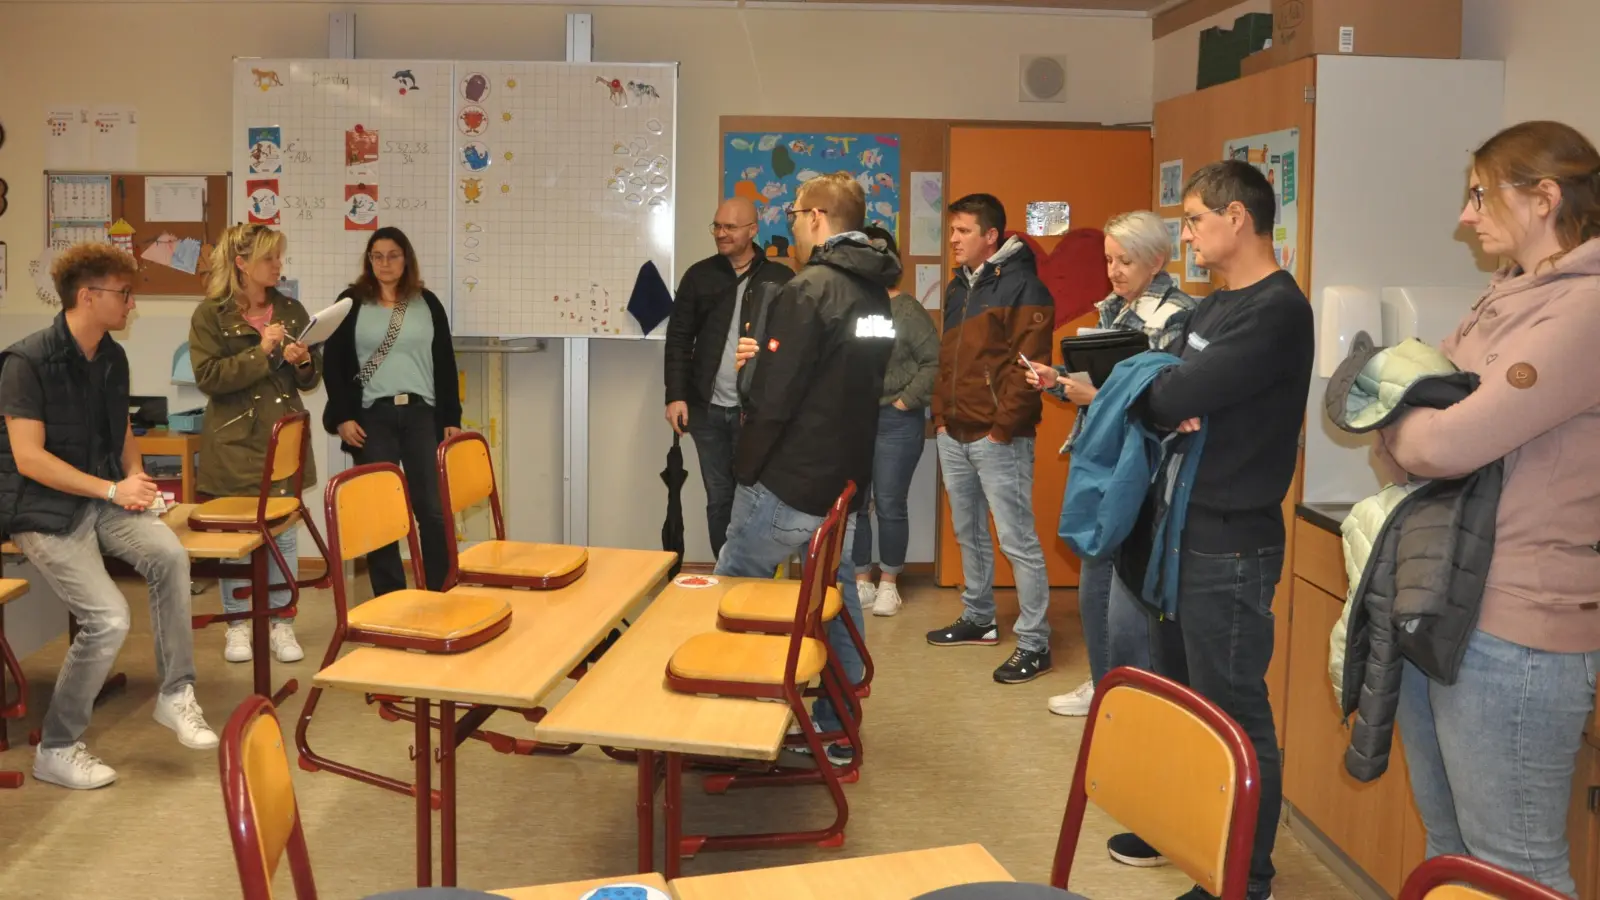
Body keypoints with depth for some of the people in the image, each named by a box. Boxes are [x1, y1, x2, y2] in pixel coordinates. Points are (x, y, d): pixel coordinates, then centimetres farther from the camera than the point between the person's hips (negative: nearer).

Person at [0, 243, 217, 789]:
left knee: (169, 554, -24)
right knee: (108, 618, -21)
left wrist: (135, 478, 1)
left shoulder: (112, 358, 8)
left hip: (104, 499, 6)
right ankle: (56, 749, 0)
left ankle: (176, 695, -10)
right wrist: (112, 490, -20)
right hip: (45, 512, -6)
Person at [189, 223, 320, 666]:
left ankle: (281, 624, 15)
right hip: (235, 439, -3)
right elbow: (207, 377, -12)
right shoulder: (211, 314, -3)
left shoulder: (291, 310, 9)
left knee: (284, 532, 5)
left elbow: (312, 379, 13)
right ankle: (238, 625, 18)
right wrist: (260, 352, -18)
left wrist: (304, 364, -9)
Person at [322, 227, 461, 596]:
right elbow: (333, 364, 4)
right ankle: (389, 599, 10)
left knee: (434, 508, -3)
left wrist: (451, 418, 4)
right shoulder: (351, 302, 6)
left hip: (422, 414, 1)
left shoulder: (427, 303, 10)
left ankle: (443, 594, 4)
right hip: (372, 417, -1)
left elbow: (445, 363, 10)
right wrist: (342, 417, -6)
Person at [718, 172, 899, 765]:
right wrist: (767, 356, 14)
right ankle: (838, 730, 20)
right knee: (837, 596, 15)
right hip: (845, 480, 8)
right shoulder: (876, 294, 9)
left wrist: (746, 467, -8)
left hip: (789, 482, -8)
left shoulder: (810, 290, -17)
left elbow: (774, 398, -20)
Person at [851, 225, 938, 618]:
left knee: (889, 505, 3)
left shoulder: (906, 309, -4)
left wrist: (906, 401, -10)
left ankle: (888, 584, 16)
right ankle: (862, 580, 20)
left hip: (895, 421, -3)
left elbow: (934, 362, -6)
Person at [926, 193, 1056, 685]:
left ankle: (1034, 644, 0)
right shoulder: (958, 288, 15)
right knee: (969, 533, 17)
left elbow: (1029, 366, -16)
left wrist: (1002, 428, -16)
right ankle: (978, 618, 32)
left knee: (1017, 541, -6)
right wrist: (941, 416, 12)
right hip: (954, 435, 9)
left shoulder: (1021, 285, -10)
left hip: (998, 438, -8)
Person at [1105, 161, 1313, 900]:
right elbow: (1158, 390, 6)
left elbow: (1172, 397, -25)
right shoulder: (1214, 306, 14)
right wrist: (1166, 405, -16)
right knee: (1178, 695, 20)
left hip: (1230, 539, -10)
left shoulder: (1277, 311, -18)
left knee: (1232, 712, 0)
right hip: (1183, 525, 10)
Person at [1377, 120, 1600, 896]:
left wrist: (1397, 415, -3)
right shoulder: (1508, 298, 13)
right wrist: (1401, 412, -6)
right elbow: (1409, 449, 16)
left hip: (1512, 628, -9)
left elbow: (1443, 442, -24)